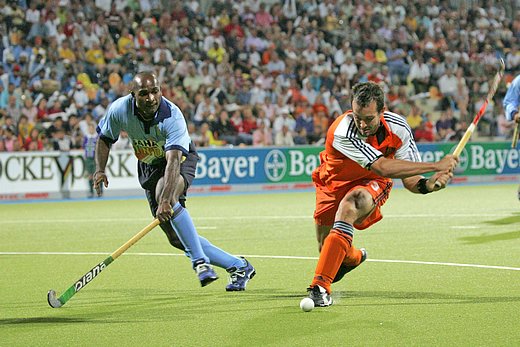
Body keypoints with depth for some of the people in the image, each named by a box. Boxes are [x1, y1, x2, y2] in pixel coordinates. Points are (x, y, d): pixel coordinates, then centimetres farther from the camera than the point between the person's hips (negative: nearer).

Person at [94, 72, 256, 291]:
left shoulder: (172, 116, -33)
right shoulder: (119, 110, -19)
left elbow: (173, 160, -45)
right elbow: (105, 138, 2)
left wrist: (166, 200, -57)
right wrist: (100, 170, -15)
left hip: (181, 160, -5)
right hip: (148, 166, 5)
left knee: (165, 196, -40)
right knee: (177, 238, -1)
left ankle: (200, 262, -36)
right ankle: (238, 266, 10)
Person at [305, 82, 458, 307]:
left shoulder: (398, 128, -23)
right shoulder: (343, 132, -38)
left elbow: (408, 178, -15)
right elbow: (383, 168, -44)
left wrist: (427, 185, -39)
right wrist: (435, 166, -43)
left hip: (371, 184, 0)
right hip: (334, 183, 0)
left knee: (350, 204, -34)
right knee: (326, 249, 7)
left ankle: (321, 286, -34)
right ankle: (353, 257, 51)